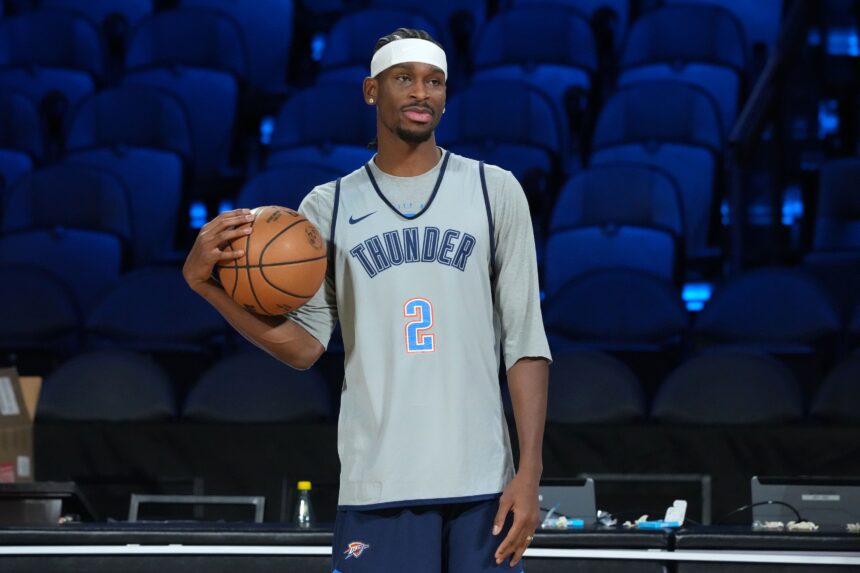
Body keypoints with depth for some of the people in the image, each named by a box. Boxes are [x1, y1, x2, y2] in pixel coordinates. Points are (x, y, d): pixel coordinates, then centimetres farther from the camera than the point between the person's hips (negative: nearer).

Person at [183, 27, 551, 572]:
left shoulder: (495, 191, 5)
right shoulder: (328, 206, 8)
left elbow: (526, 342, 2)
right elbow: (305, 345, 4)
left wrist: (530, 471, -7)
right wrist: (206, 282, -10)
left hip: (482, 484, 0)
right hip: (377, 486, 0)